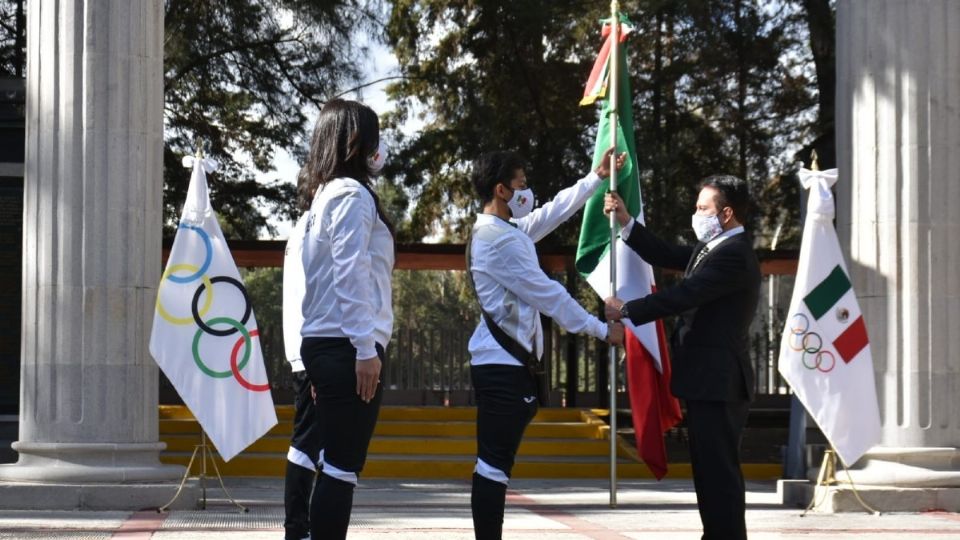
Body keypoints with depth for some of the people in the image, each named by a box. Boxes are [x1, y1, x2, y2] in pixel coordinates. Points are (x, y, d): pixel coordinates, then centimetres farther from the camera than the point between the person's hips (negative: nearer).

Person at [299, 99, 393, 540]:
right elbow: (350, 276, -16)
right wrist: (366, 348, -18)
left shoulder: (326, 195, 19)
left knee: (337, 466, 9)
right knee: (342, 468, -10)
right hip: (347, 345, -9)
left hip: (324, 343, 9)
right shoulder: (352, 194, -8)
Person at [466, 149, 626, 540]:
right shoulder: (500, 240, -16)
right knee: (495, 463, -10)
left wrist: (598, 177, 32)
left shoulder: (506, 231, 15)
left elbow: (555, 211, 28)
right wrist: (602, 330, -7)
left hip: (503, 362, 10)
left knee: (496, 462, 9)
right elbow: (548, 295, -15)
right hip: (501, 365, -10)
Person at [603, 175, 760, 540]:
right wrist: (626, 222, 9)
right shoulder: (715, 247, 15)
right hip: (710, 380, 11)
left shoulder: (733, 254, -17)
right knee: (711, 470, 15)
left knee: (718, 471, -8)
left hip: (718, 382, -11)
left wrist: (626, 311, -14)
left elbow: (683, 295, -22)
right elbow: (666, 257, 17)